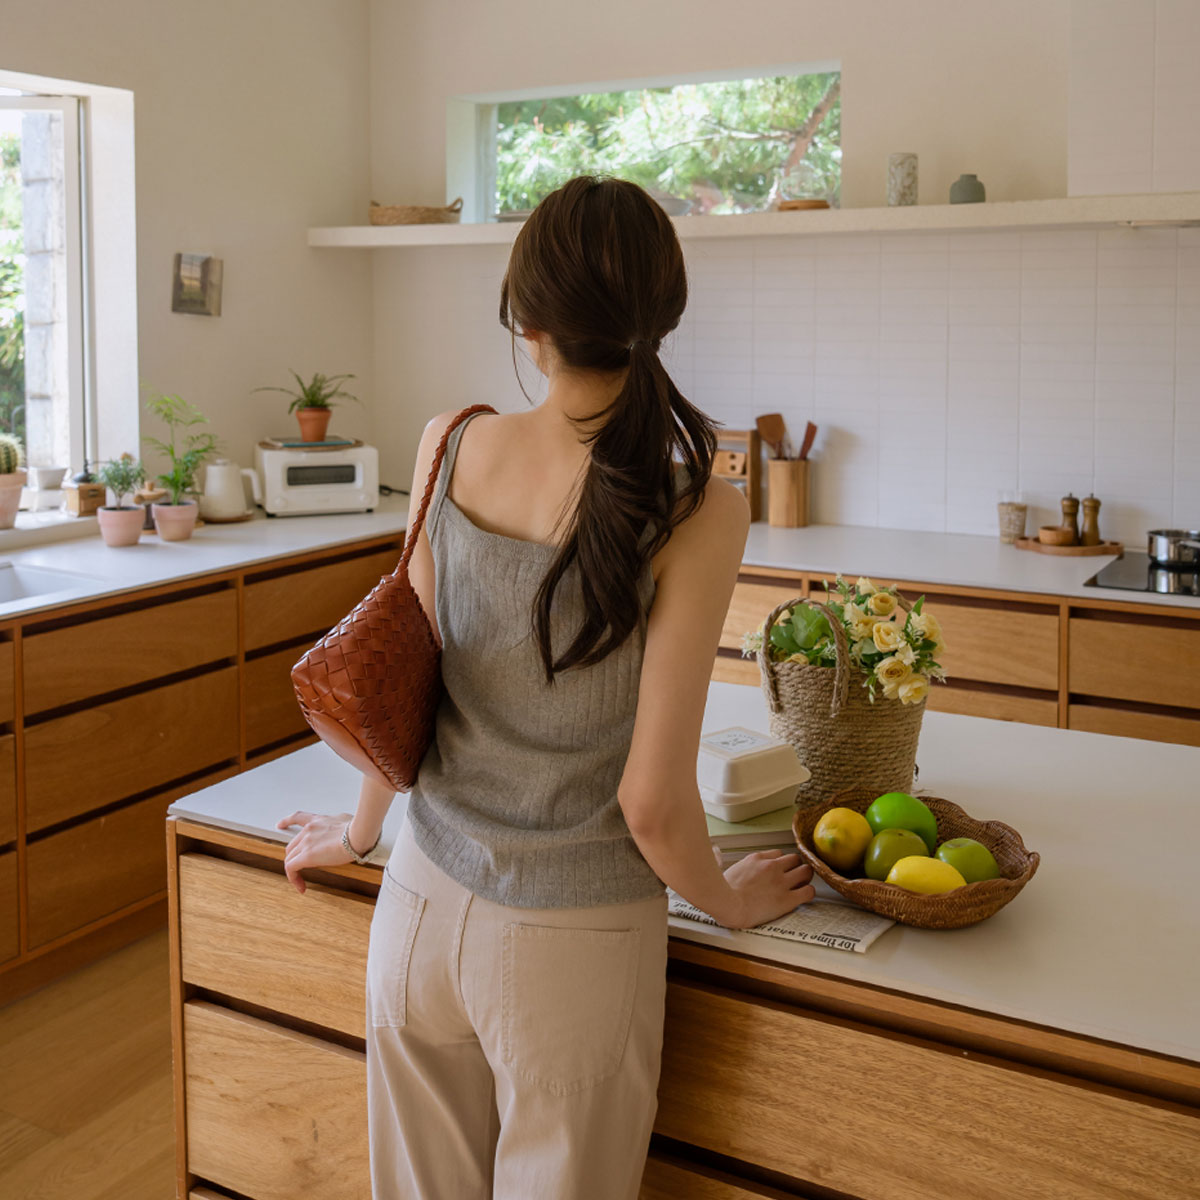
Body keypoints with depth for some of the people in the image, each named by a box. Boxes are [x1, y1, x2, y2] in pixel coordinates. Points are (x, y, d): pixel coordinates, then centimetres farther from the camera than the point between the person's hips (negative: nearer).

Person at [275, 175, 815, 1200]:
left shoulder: (450, 450, -8)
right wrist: (731, 901, 4)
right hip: (574, 948, -3)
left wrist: (359, 830, 19)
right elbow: (652, 801, -17)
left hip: (422, 911, 4)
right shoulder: (696, 509, -18)